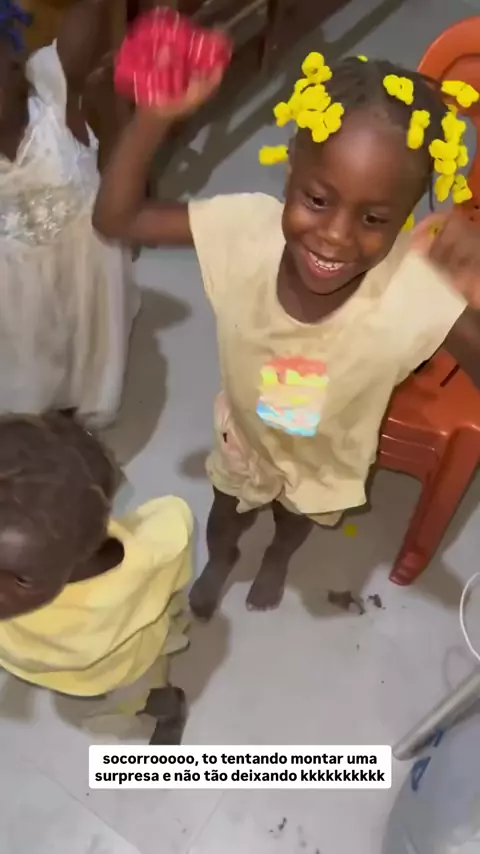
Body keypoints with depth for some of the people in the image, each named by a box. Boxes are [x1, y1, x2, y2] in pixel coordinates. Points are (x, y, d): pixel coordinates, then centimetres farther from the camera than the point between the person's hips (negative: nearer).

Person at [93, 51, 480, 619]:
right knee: (227, 514, 34)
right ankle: (219, 559, 73)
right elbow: (115, 219, -30)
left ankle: (276, 560, 75)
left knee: (297, 520, 36)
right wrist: (156, 114, -45)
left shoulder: (419, 289, -40)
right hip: (244, 438, 0)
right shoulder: (247, 227, -36)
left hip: (329, 461, 0)